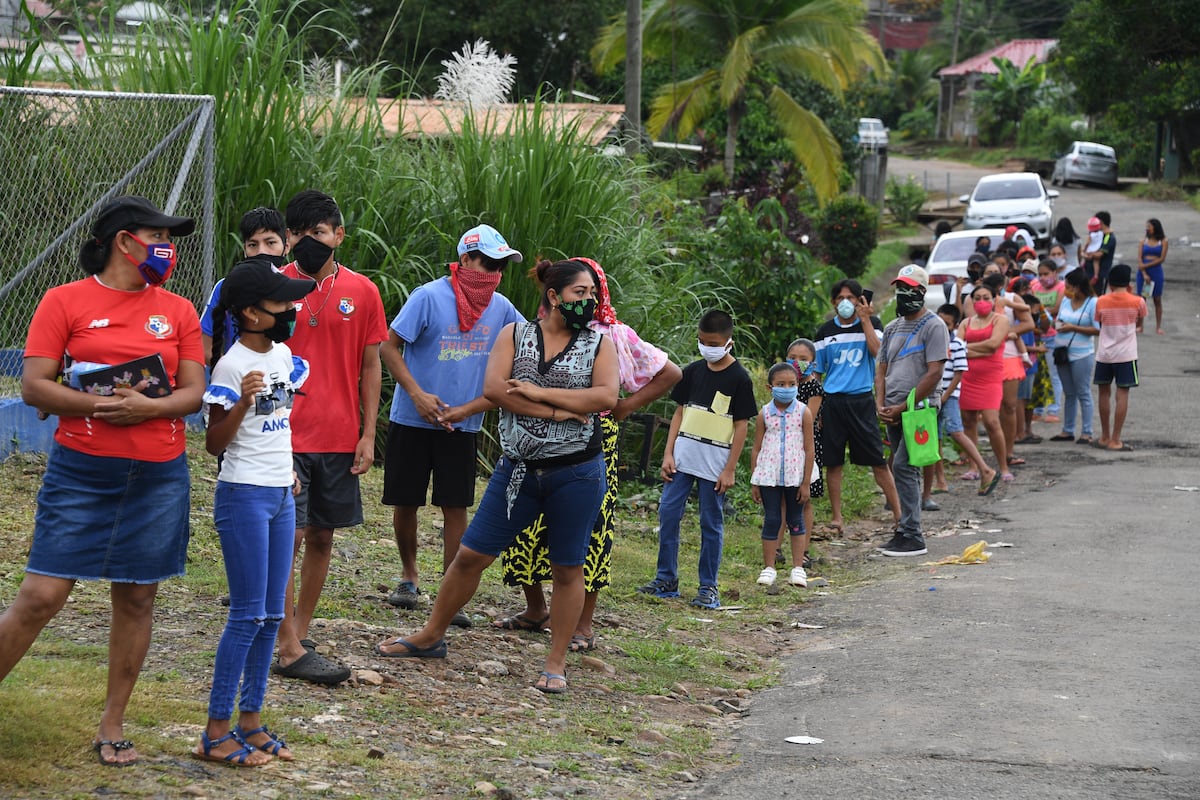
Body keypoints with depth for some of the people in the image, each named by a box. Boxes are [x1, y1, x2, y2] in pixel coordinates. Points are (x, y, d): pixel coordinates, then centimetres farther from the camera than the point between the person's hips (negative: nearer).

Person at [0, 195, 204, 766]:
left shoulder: (177, 311, 9)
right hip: (79, 472, -3)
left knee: (137, 597, 7)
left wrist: (148, 407, -15)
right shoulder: (65, 301, 0)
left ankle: (113, 725, 19)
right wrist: (101, 405, -18)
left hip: (158, 477, 3)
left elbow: (194, 393, 4)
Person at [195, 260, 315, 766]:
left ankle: (251, 721, 17)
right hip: (244, 496, -8)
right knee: (248, 614, -8)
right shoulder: (233, 364, -14)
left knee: (272, 614, 9)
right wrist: (242, 402, -29)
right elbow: (214, 444, -14)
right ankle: (216, 733, -3)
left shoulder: (283, 354, 9)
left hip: (281, 496, 8)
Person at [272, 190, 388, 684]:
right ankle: (290, 651, -4)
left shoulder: (362, 292, 4)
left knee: (322, 536, 9)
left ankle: (299, 634, 21)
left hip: (339, 437, 4)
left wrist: (368, 435, 3)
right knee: (289, 536, -7)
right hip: (286, 435, -3)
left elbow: (370, 366, 9)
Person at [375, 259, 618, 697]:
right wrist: (555, 412, -17)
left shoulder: (599, 343, 2)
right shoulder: (515, 334, 3)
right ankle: (431, 637, 20)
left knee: (568, 569, 4)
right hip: (518, 469, 1)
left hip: (576, 474, -1)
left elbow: (606, 397, -14)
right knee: (470, 554, 4)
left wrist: (540, 392, -15)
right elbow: (493, 388, -11)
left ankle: (556, 663, 16)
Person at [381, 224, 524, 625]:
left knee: (455, 506, -2)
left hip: (462, 424, 2)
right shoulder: (429, 297, -12)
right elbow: (389, 347, -9)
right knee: (405, 502, 6)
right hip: (413, 421, -2)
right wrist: (417, 395, -18)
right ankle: (409, 575, 28)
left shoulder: (501, 309, 0)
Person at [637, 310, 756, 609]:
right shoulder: (693, 371, 8)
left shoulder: (739, 378, -6)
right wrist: (668, 454, 3)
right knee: (668, 513, 1)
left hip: (715, 463, -4)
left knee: (711, 523, 1)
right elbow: (680, 412, 12)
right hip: (683, 456, 4)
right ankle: (666, 581, 10)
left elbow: (741, 426, -6)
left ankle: (708, 588, 9)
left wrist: (730, 469, -9)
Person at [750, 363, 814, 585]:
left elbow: (809, 449, -3)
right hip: (769, 475, 1)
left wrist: (806, 482, -6)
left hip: (795, 475, -1)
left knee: (795, 521, 8)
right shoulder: (764, 414, -1)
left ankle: (798, 568, 14)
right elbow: (756, 449, 5)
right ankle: (769, 568, 10)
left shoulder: (803, 413, -4)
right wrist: (753, 482, 3)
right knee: (771, 521, 3)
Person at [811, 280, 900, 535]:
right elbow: (816, 372, 12)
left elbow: (878, 352, -15)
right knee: (832, 463, 4)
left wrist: (865, 319, -13)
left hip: (862, 400, -2)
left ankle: (898, 514, 3)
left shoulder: (871, 323, 4)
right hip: (832, 401, 2)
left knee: (878, 461, -3)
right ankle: (836, 518, 13)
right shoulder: (825, 332, 9)